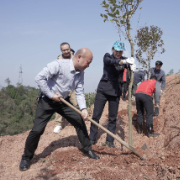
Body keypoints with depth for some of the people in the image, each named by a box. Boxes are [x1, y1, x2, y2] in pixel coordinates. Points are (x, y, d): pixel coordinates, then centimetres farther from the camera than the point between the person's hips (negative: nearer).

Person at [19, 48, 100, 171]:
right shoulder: (59, 65, -26)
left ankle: (87, 149, 18)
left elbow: (80, 92, -2)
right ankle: (26, 158, 13)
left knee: (80, 121, 1)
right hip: (47, 101, -6)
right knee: (37, 130, -9)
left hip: (63, 101, 6)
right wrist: (51, 95, -23)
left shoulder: (80, 73, -3)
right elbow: (39, 78, -27)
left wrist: (83, 108, -18)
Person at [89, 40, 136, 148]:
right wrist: (124, 61, -44)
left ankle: (110, 141, 18)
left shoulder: (124, 60, 4)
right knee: (96, 115, 0)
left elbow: (130, 66, -16)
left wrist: (132, 66, -42)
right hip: (103, 90, -1)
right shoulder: (107, 57, -1)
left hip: (116, 91, 2)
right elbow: (112, 61, -25)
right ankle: (92, 139, 13)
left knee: (113, 118, 6)